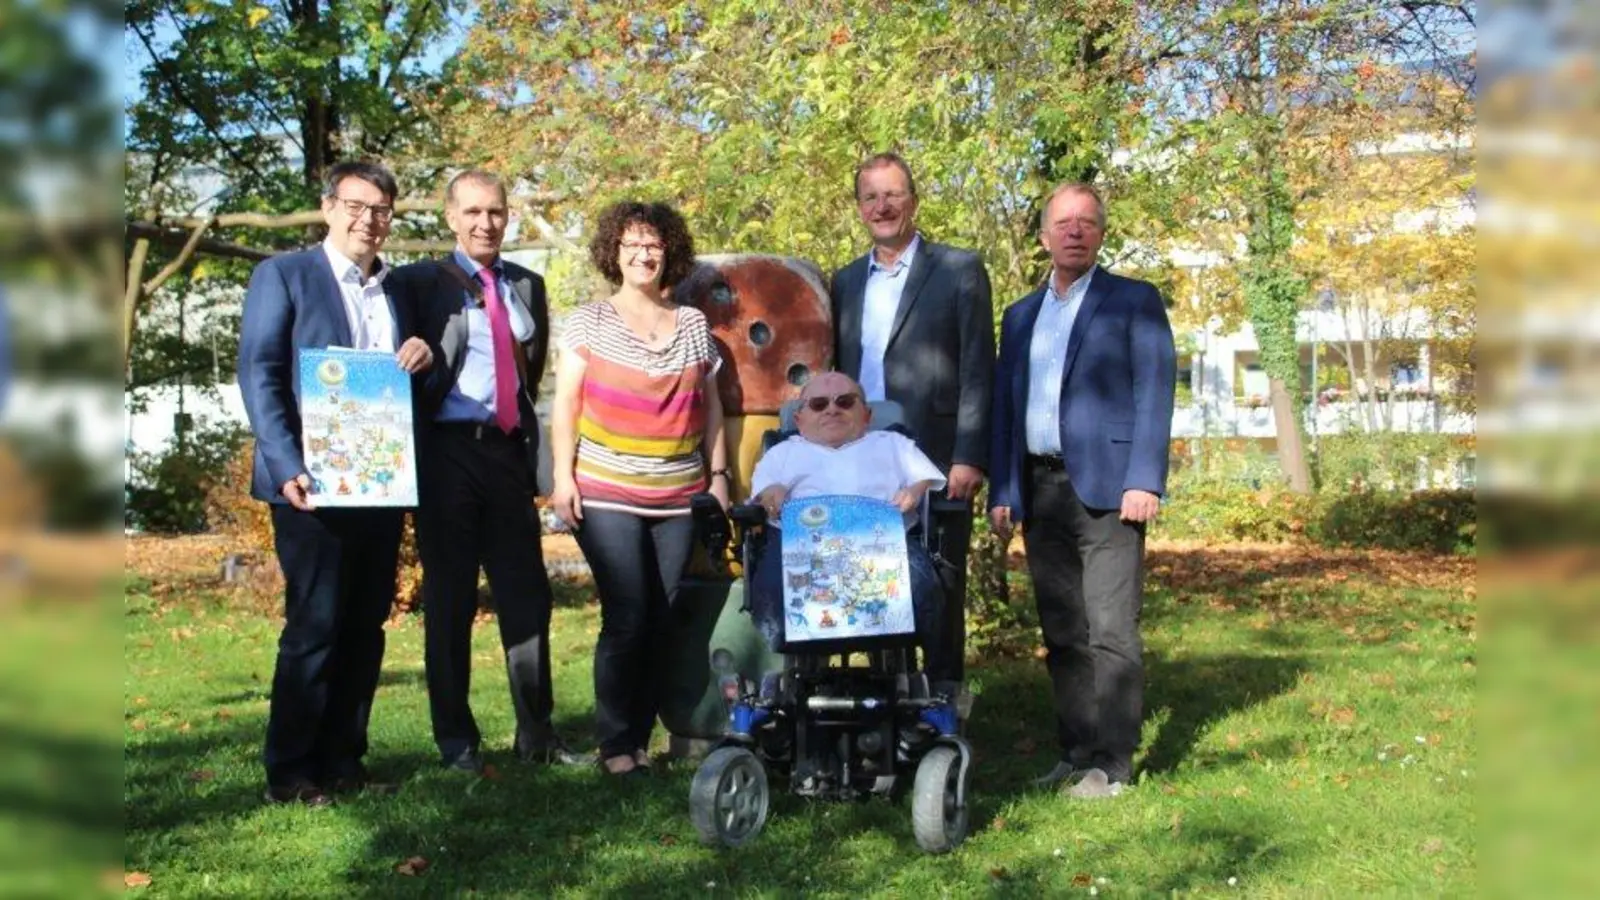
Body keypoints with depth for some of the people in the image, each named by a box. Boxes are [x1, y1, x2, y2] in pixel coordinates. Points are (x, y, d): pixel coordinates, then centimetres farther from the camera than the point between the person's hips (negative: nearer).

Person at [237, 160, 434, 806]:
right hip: (314, 483, -6)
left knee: (365, 626, 9)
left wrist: (424, 358, -4)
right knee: (314, 625, -4)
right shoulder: (283, 275, -1)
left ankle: (342, 759, 19)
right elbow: (258, 375, -8)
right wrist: (288, 468, -19)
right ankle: (289, 773, 6)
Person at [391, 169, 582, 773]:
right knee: (450, 599, 3)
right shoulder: (420, 282, -1)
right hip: (448, 452, -4)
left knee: (527, 593, 6)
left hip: (508, 451, 4)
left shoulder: (527, 286, 13)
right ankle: (457, 740, 13)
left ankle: (536, 734, 15)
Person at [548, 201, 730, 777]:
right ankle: (614, 743, 4)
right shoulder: (589, 321, 3)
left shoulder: (693, 325, 11)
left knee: (659, 623, 4)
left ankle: (641, 739, 14)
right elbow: (565, 403, 2)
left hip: (679, 499, 3)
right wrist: (563, 477, -6)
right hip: (607, 496, -3)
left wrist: (719, 476, 9)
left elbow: (710, 407, 14)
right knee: (626, 620, -8)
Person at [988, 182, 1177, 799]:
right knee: (1061, 631, 7)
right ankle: (1076, 751, 14)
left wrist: (1144, 480, -14)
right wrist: (1002, 491, 9)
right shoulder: (1021, 316, 20)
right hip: (1039, 489, 5)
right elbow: (1004, 405, 18)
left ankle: (1112, 762, -3)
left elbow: (1154, 394, -3)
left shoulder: (1134, 301, 5)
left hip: (1105, 486, -5)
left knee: (1110, 629, -7)